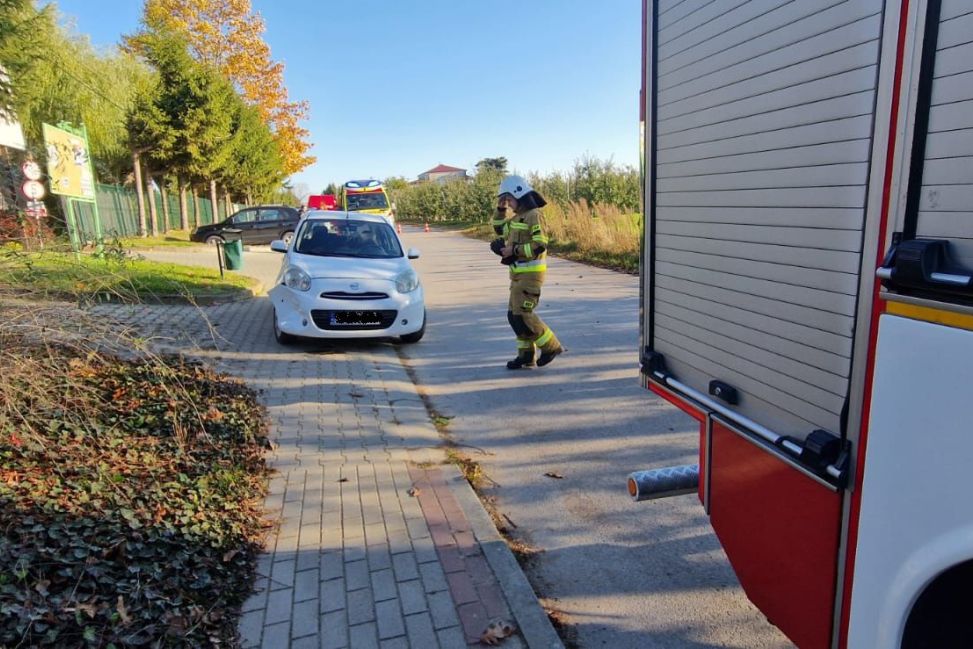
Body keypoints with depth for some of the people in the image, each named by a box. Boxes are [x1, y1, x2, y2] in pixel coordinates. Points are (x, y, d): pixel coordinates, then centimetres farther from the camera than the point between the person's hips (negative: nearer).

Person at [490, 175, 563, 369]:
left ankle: (551, 346, 4)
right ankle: (526, 355, 18)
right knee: (514, 315, 10)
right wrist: (501, 209, 15)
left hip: (531, 273, -9)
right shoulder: (517, 217, 14)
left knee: (522, 315, -10)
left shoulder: (534, 215, -13)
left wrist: (514, 250, -18)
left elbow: (540, 246, -20)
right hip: (519, 273, 9)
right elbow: (499, 228, 28)